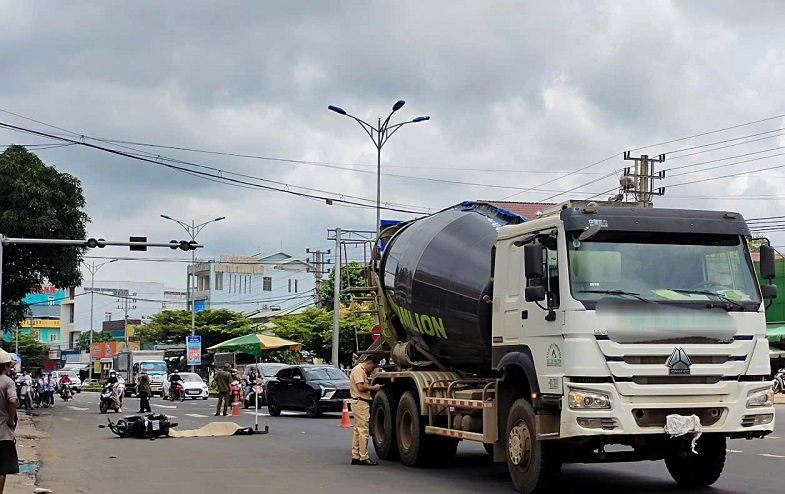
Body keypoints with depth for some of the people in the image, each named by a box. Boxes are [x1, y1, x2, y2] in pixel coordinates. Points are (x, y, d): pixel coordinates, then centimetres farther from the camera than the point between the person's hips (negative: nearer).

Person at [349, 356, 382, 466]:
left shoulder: (361, 370, 21)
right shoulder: (358, 370, -11)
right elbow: (360, 387, -20)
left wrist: (372, 387, 7)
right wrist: (373, 388, -9)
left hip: (360, 403, 11)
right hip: (361, 403, -11)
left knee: (358, 431, 13)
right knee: (363, 431, -8)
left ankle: (356, 457, 17)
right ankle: (363, 458, -7)